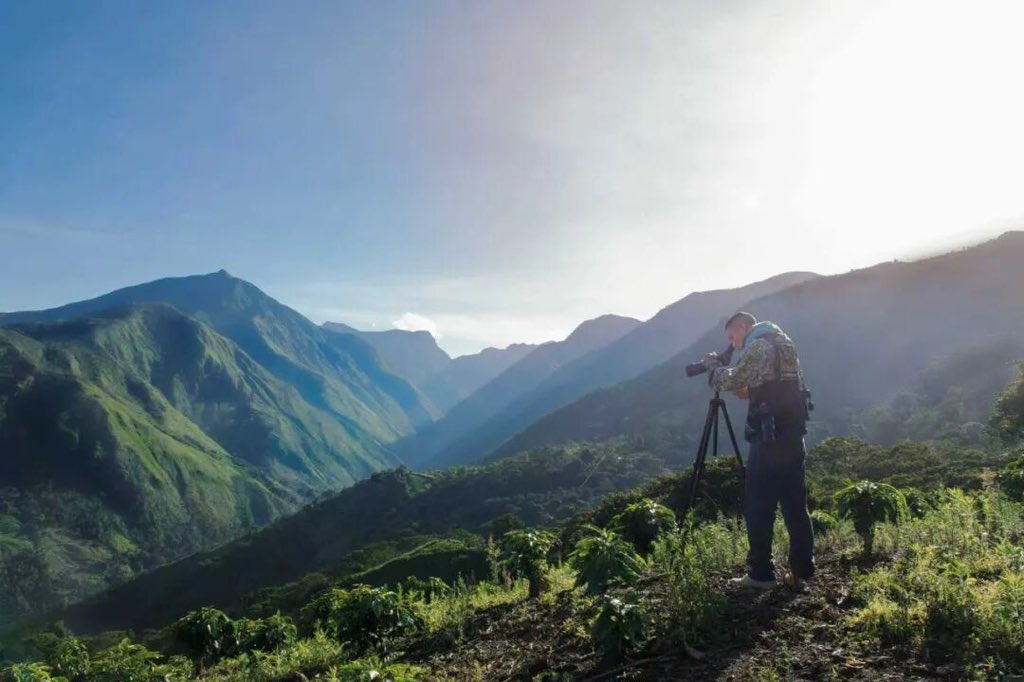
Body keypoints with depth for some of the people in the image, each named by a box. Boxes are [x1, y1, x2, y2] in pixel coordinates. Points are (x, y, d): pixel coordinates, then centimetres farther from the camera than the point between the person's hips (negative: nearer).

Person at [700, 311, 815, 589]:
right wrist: (746, 391, 16)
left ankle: (761, 574, 3)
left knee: (758, 507, -1)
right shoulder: (783, 342, 19)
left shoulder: (757, 346, -8)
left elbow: (729, 381, -7)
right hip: (793, 433, 9)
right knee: (795, 504, 12)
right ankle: (803, 570, 16)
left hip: (770, 436, -9)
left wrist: (713, 365, 9)